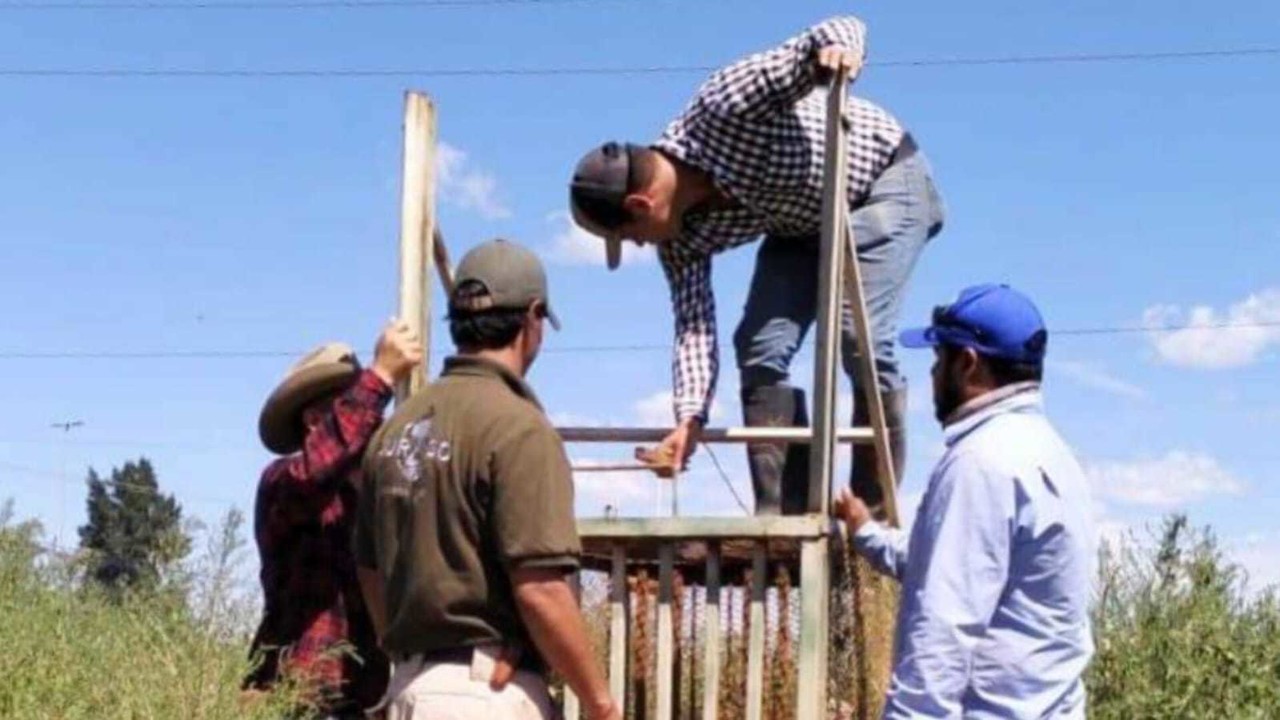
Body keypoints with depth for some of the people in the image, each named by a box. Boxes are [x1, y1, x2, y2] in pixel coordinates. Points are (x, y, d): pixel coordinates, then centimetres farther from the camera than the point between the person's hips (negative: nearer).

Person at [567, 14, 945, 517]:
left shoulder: (721, 107, -32)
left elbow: (845, 29, -32)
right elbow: (694, 325, -11)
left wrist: (832, 47, -56)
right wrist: (690, 417, -25)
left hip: (883, 178, -7)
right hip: (803, 221, 7)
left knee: (861, 340, -20)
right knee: (761, 348, -7)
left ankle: (875, 513, -13)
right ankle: (782, 513, -4)